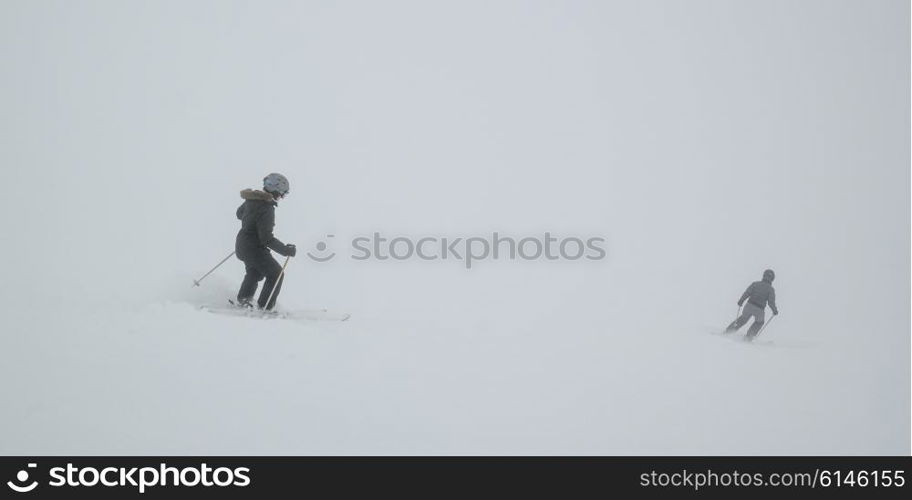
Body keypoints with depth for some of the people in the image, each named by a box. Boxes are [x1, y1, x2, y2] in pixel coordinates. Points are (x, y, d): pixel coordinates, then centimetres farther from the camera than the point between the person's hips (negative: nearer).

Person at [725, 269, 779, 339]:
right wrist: (775, 311, 10)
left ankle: (728, 330, 20)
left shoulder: (755, 284, 3)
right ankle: (749, 336, 14)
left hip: (749, 305, 2)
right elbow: (771, 302, -7)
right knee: (759, 322, 28)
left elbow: (747, 293, -3)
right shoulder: (771, 289, -2)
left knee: (743, 318, 27)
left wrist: (740, 301, 10)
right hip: (759, 310, -2)